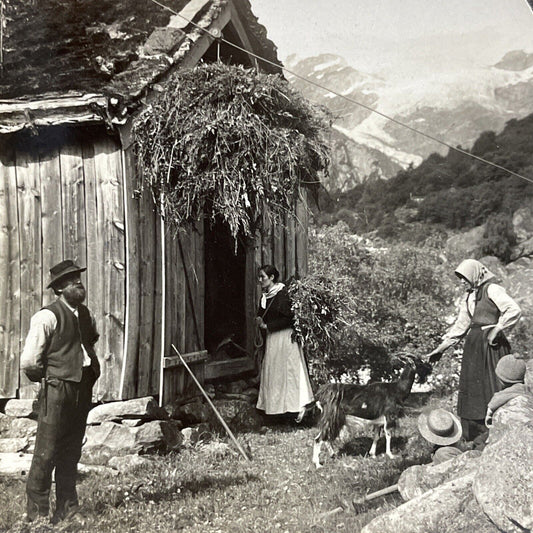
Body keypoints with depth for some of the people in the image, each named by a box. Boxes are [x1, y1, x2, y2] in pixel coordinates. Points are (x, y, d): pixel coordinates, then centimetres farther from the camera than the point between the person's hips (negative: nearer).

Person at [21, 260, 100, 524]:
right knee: (46, 452, -3)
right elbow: (29, 362, -12)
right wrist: (49, 378, 0)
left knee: (71, 452, 13)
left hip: (82, 390, 7)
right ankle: (37, 513, 8)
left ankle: (67, 509, 23)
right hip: (57, 390, -7)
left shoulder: (85, 314, 12)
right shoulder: (47, 317, -11)